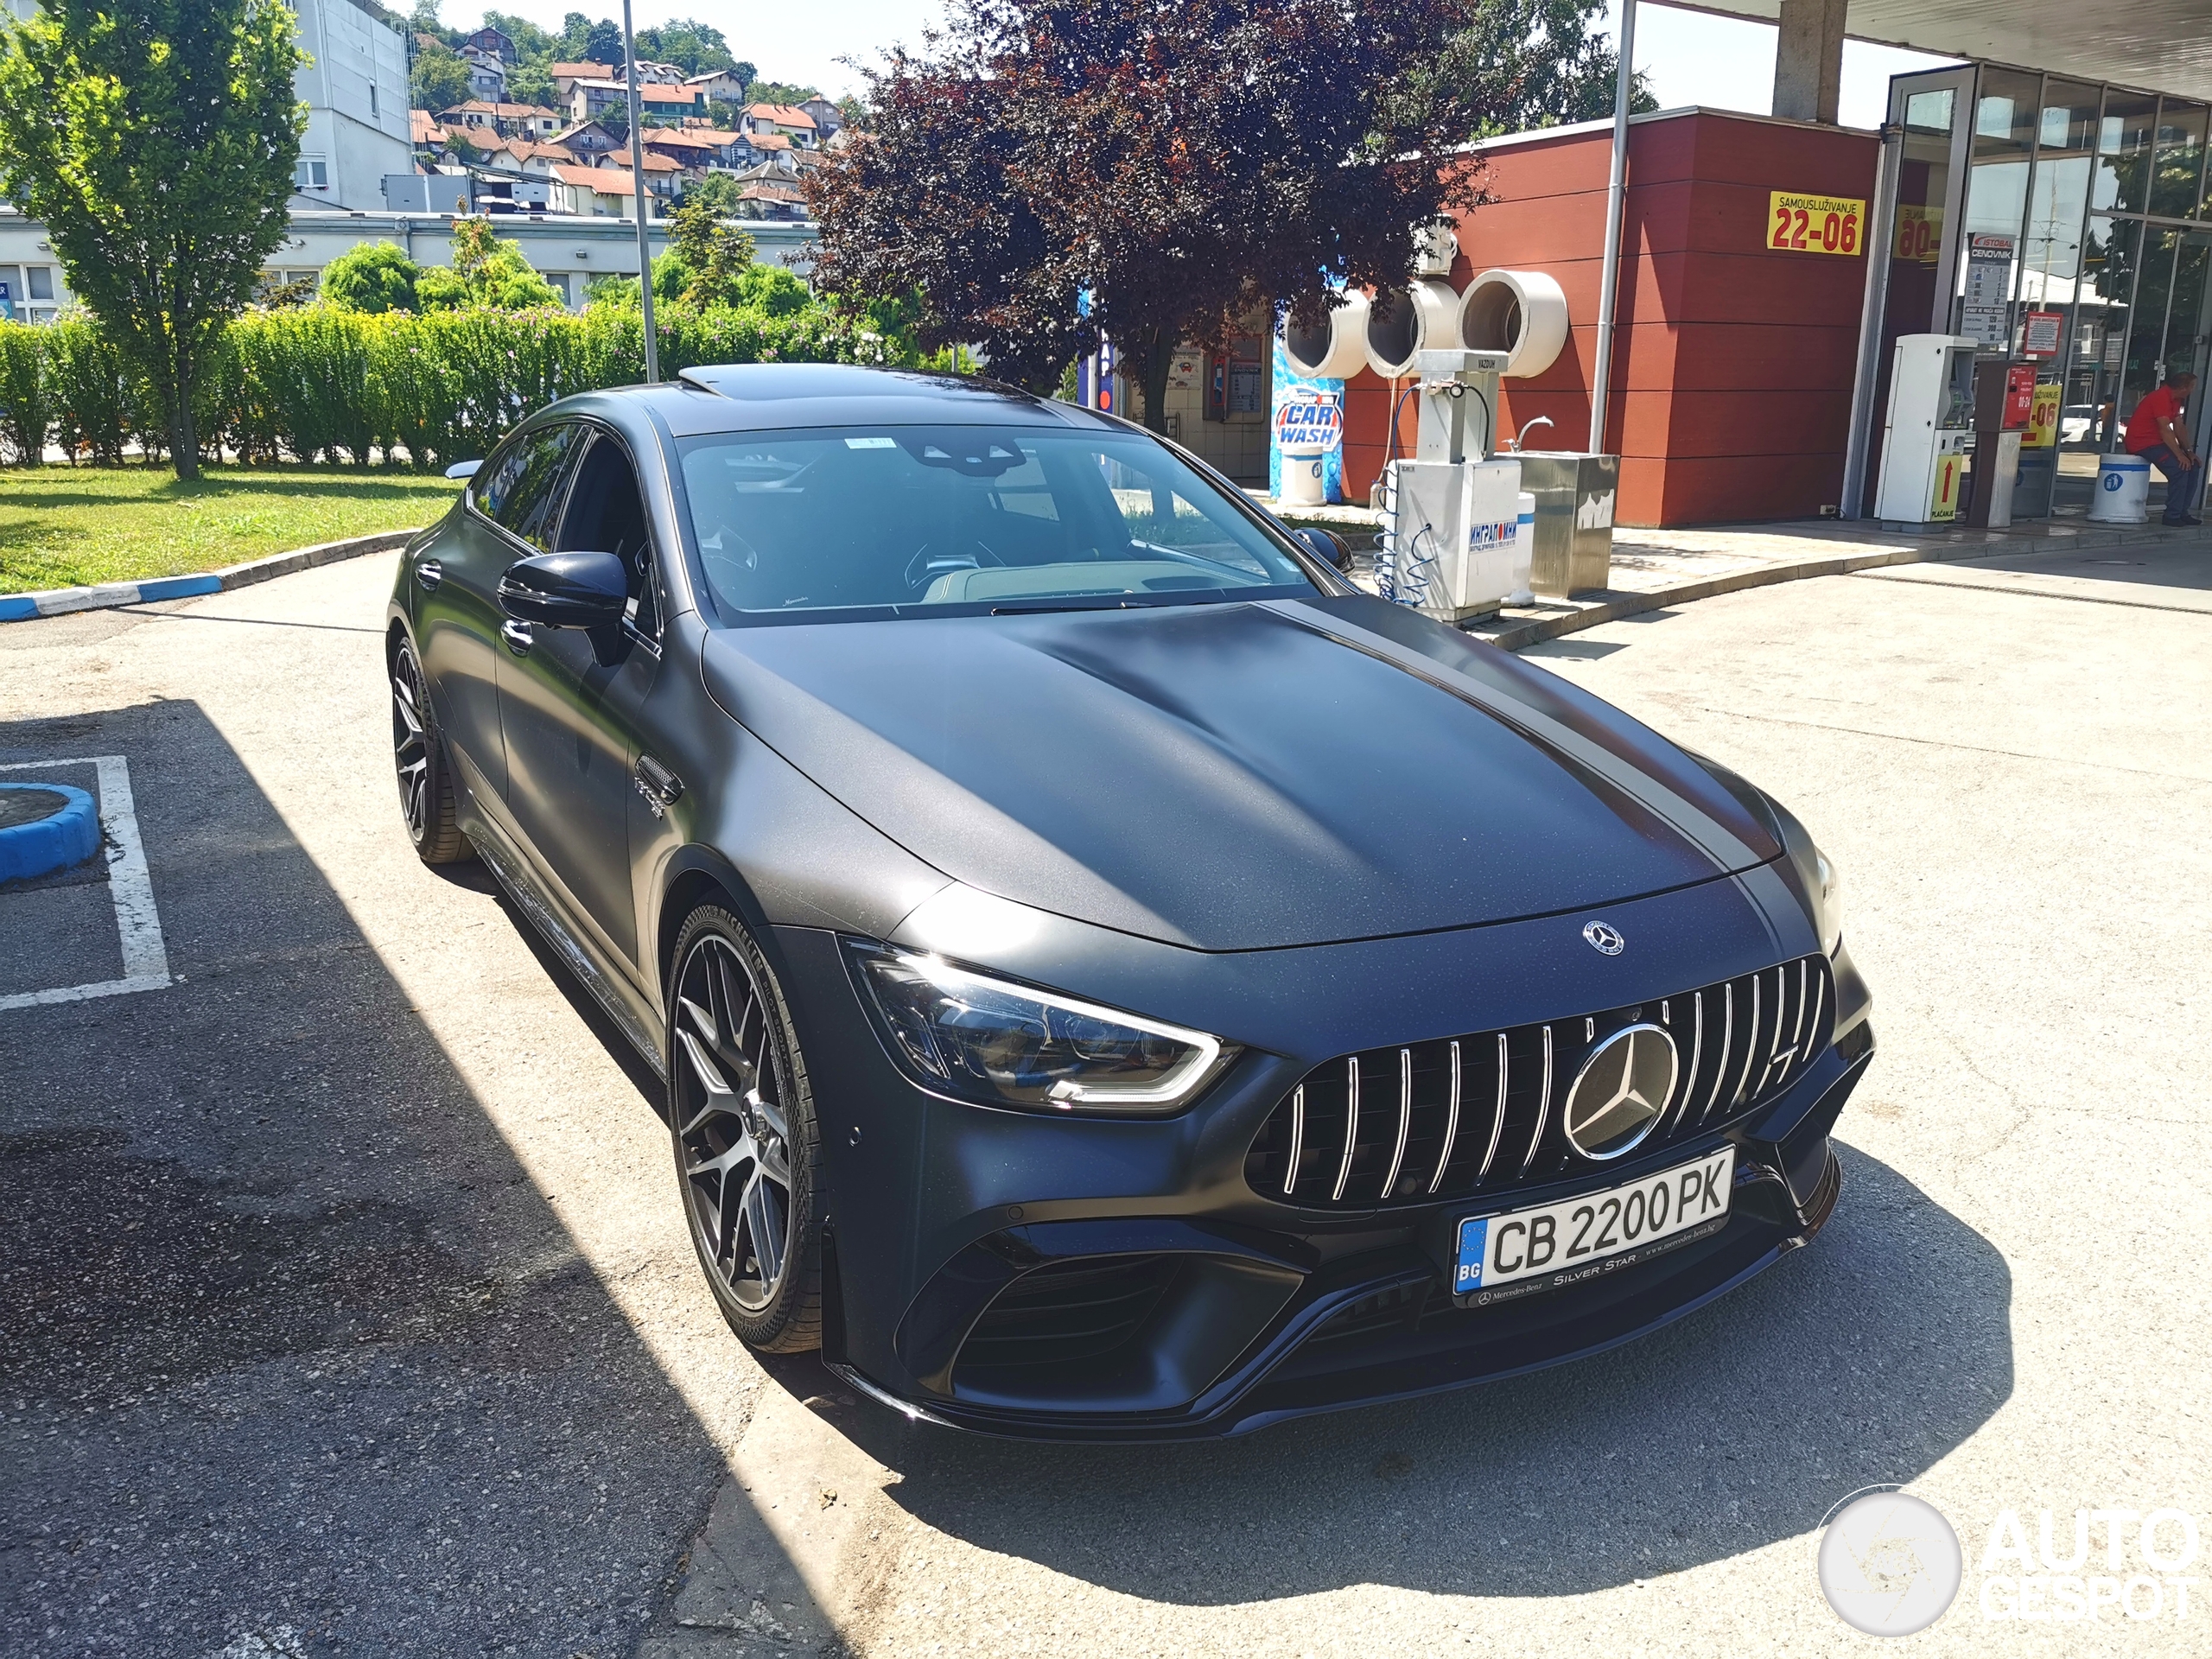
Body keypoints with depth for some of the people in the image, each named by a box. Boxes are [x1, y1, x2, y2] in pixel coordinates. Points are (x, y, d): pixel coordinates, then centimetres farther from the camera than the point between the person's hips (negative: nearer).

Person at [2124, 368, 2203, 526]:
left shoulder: (2175, 399, 12)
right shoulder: (2161, 397, -20)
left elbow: (2179, 429, 12)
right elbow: (2165, 430, -25)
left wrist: (2189, 452, 3)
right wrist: (2180, 455, -26)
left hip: (2157, 442, 10)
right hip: (2142, 443, -10)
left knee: (2193, 465, 4)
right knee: (2180, 468, -24)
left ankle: (2182, 512, 8)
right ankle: (2172, 516, -17)